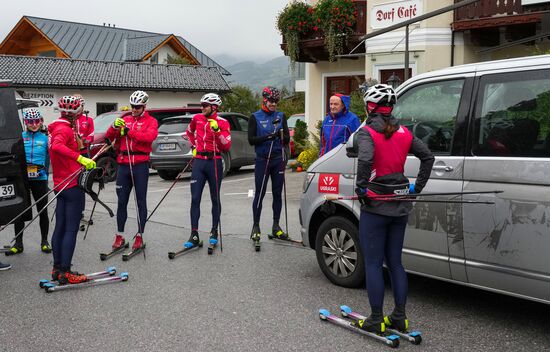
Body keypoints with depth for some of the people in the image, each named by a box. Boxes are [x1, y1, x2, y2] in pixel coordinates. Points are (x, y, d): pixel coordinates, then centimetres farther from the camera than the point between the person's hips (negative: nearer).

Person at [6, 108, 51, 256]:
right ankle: (18, 243, 13)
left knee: (42, 211, 5)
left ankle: (44, 242, 18)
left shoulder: (45, 138, 4)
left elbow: (48, 159, 9)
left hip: (39, 179, -1)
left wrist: (45, 173, 0)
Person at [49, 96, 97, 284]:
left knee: (60, 227, 13)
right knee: (71, 230, -6)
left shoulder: (57, 127, 14)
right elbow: (57, 147, -35)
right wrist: (81, 159, -40)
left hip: (61, 184, 10)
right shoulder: (65, 129, -15)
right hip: (73, 184, -10)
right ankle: (66, 272, -5)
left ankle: (57, 268, 19)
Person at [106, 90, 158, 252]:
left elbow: (150, 136, -16)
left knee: (141, 201, 2)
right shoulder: (125, 120, 16)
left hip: (140, 165, -4)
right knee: (122, 201, 6)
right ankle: (120, 236, 14)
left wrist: (129, 131, -22)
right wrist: (115, 127, -11)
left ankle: (139, 237, 8)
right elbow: (109, 137, 9)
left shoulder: (151, 121, 4)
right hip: (123, 164, 4)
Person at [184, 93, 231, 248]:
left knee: (215, 199, 7)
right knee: (195, 199, -3)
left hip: (214, 162, -3)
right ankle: (194, 235, -1)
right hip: (199, 161, 3)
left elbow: (227, 146, -11)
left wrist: (217, 131, -22)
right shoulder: (197, 118, 7)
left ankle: (214, 232, 19)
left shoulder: (223, 123, -4)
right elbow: (189, 132, 29)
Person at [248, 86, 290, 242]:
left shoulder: (281, 116, 9)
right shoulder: (255, 117, 0)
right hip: (262, 160, -3)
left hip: (278, 159, 3)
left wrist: (280, 135, -16)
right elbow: (251, 140, -7)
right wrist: (267, 137, -21)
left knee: (277, 193, 7)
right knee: (259, 194, 0)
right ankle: (255, 227, 8)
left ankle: (276, 226, 16)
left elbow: (287, 138, 6)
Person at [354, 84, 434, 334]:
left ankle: (376, 320, 9)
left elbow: (365, 159, -30)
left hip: (375, 205, -6)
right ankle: (399, 318, 20)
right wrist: (417, 186, 12)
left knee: (373, 264, 3)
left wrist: (361, 186, -18)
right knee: (395, 262, 15)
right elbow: (428, 157, 9)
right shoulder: (403, 132, 7)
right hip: (400, 206, 6)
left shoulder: (367, 131, -11)